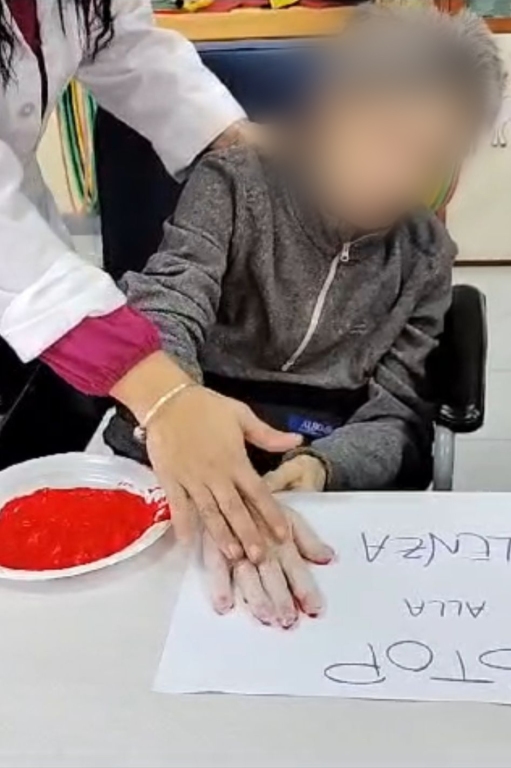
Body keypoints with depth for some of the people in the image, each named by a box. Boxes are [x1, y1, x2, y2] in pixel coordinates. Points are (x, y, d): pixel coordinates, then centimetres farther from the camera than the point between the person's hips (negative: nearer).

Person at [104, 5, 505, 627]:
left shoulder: (425, 253, 4)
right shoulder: (236, 184, -6)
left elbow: (398, 417, 1)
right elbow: (160, 319, -21)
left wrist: (322, 468, -24)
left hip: (336, 464, 2)